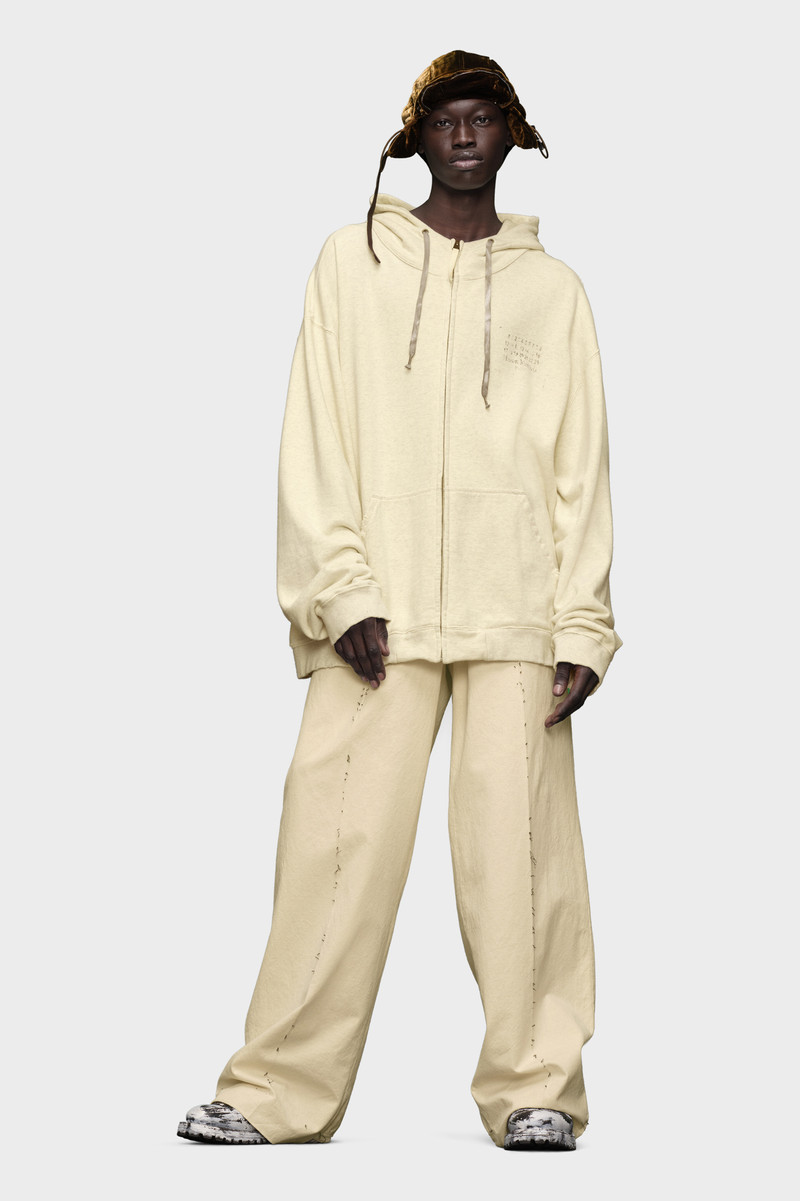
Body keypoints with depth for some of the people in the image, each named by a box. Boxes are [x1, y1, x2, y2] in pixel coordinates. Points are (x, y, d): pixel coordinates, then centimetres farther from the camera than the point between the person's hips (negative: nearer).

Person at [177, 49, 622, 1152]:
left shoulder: (552, 288, 15)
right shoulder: (352, 262, 12)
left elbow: (581, 469, 10)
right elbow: (314, 441, 5)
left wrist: (582, 626, -1)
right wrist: (343, 592, -7)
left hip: (517, 616, 1)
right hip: (378, 611, -1)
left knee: (518, 843, -5)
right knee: (340, 839, -7)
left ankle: (533, 1086, 2)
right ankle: (281, 1091, -1)